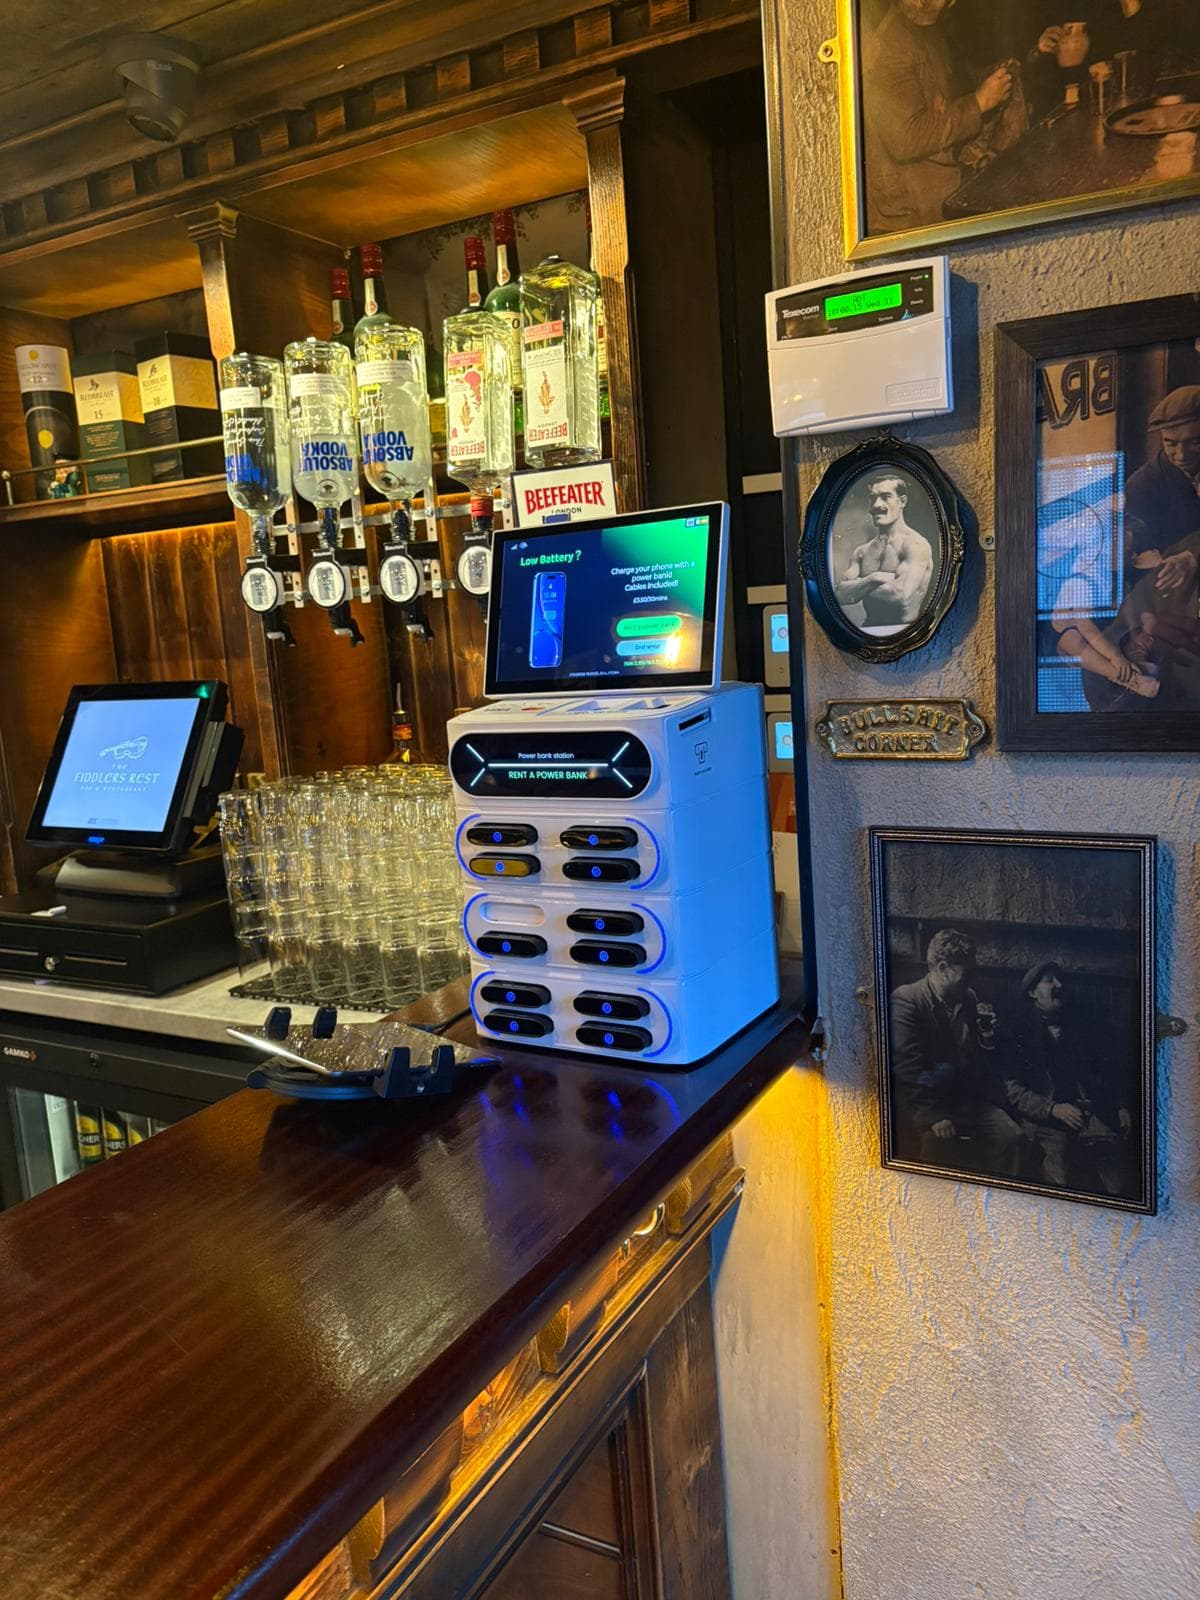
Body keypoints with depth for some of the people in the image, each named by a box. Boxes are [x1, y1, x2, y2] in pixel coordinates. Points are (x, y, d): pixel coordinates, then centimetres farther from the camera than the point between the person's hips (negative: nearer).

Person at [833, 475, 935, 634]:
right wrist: (872, 579, -14)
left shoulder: (916, 545, -6)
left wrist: (857, 588, -7)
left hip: (904, 633, -5)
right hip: (869, 631, 5)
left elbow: (902, 596, -20)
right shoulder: (862, 551, 12)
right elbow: (839, 595, 1)